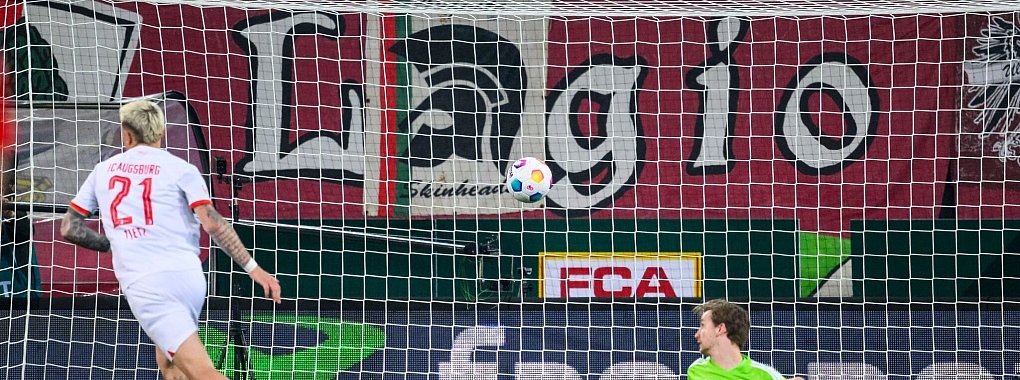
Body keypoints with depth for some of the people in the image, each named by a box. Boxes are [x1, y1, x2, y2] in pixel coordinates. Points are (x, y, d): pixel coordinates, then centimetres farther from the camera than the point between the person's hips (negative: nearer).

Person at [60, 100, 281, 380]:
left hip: (143, 284, -1)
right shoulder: (180, 169, 7)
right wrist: (253, 268, -5)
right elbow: (212, 223, -6)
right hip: (187, 276, 1)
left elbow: (69, 228, 19)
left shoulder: (103, 171, 15)